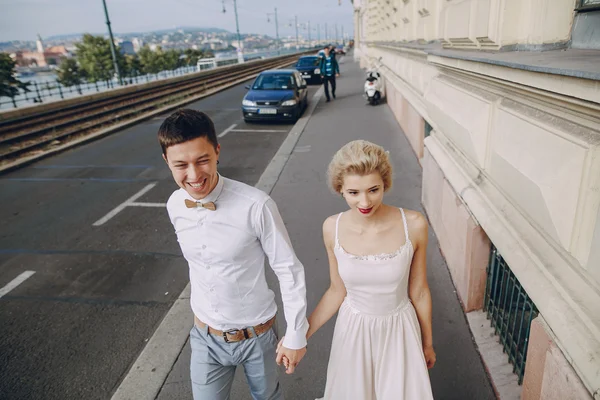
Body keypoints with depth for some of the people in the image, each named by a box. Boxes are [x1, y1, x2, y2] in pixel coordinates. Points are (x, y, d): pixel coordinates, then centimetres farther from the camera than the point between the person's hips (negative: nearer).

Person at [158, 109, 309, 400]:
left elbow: (289, 271, -18)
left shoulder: (255, 206, -28)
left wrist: (295, 337, -11)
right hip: (205, 337, 3)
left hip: (256, 335, -3)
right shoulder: (175, 206, -11)